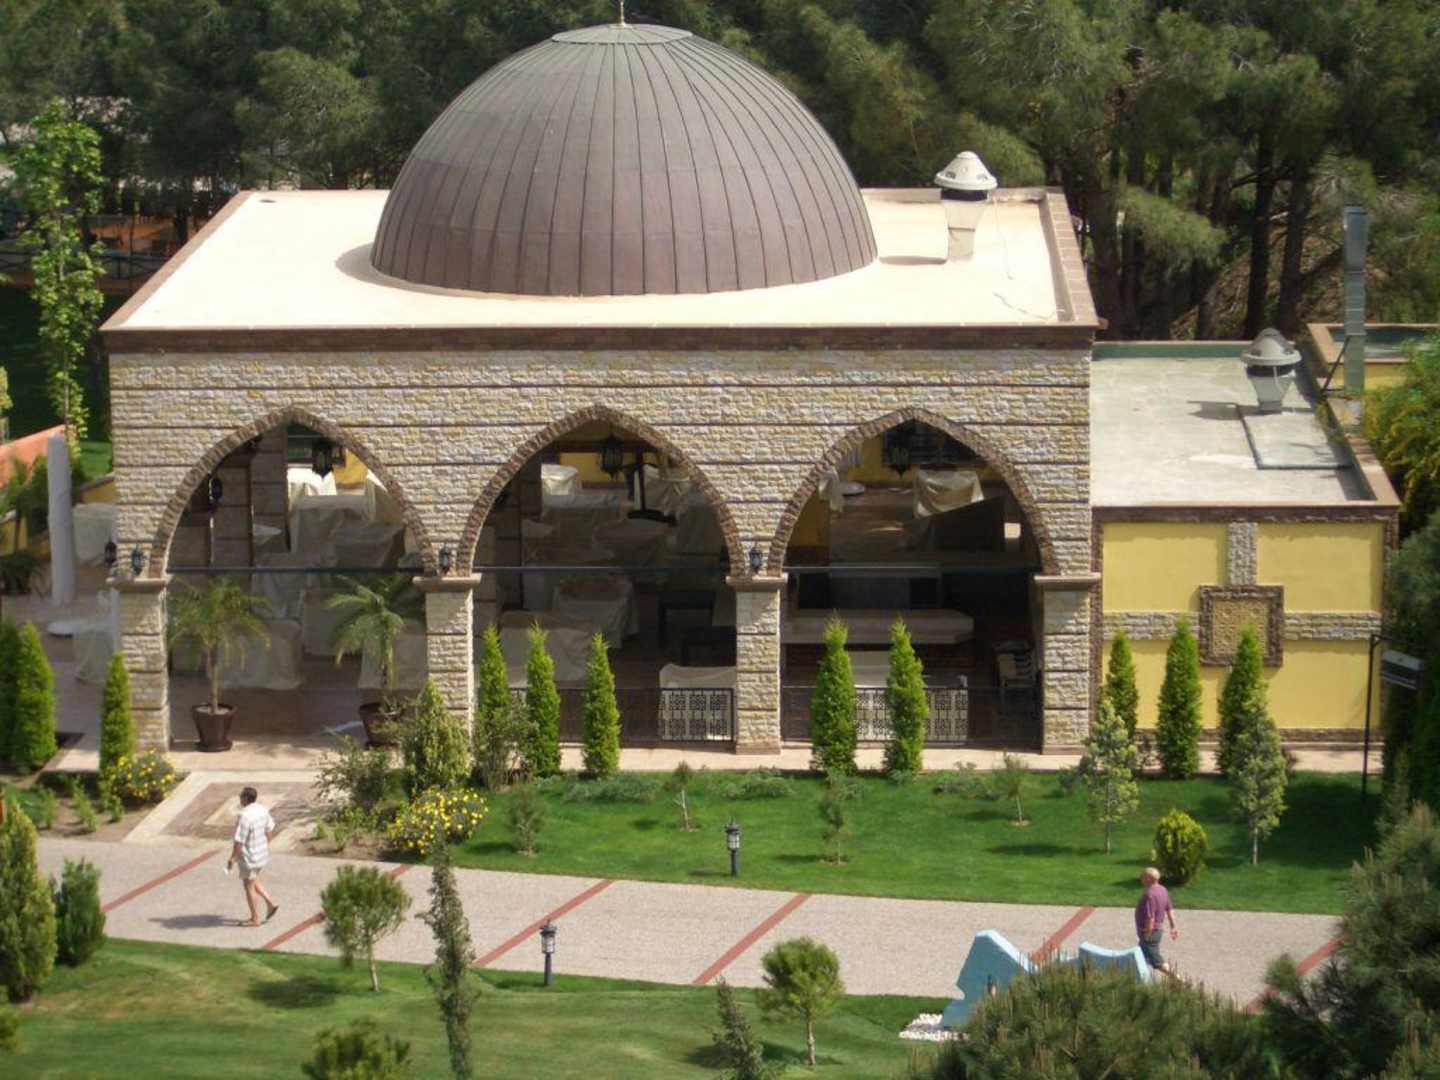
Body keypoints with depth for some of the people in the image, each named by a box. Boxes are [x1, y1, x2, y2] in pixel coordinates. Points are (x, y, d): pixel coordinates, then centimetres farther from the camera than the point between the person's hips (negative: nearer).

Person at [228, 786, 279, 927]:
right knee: (253, 880, 28)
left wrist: (232, 859, -12)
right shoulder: (262, 810, -3)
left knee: (249, 886, 10)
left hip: (249, 857, -8)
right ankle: (270, 903, 21)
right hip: (262, 854, 8)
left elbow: (239, 843, -25)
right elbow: (270, 830, 10)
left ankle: (255, 919, 20)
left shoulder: (245, 817, -28)